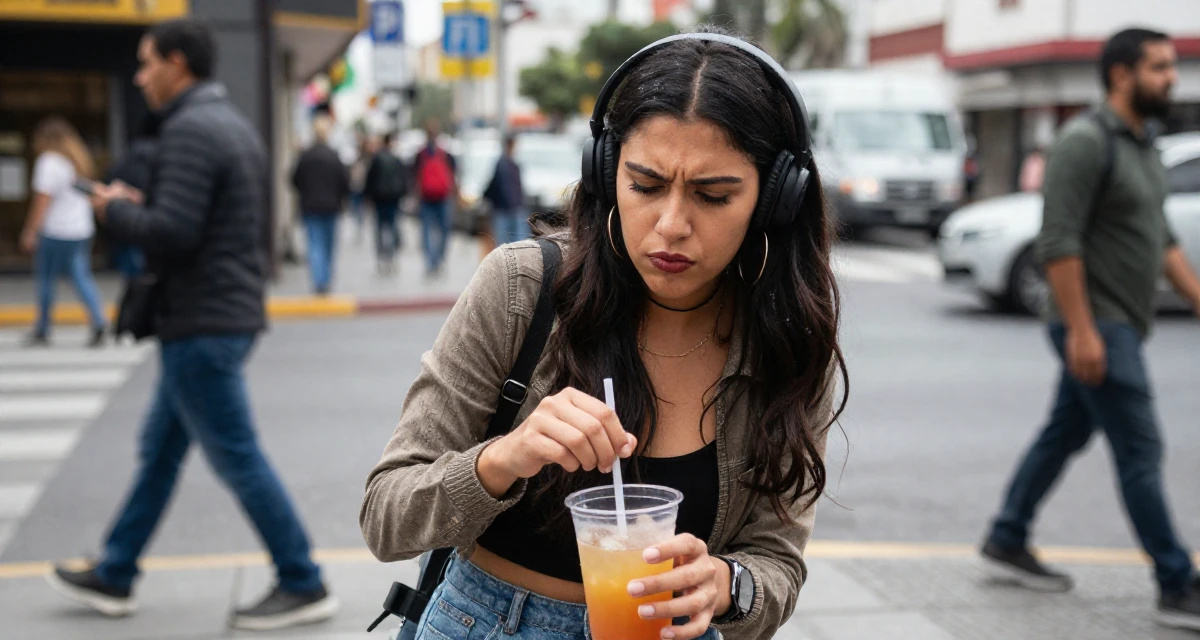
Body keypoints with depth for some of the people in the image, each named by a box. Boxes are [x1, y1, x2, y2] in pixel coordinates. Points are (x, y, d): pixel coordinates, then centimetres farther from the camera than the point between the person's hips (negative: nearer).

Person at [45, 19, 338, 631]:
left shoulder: (189, 129, -17)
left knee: (237, 458, -2)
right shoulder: (236, 124, 14)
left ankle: (303, 586, 6)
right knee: (159, 449, 17)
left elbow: (172, 233, -25)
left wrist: (116, 210, -7)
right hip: (227, 313, 10)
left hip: (201, 325, -10)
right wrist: (144, 204, 12)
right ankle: (114, 576, 28)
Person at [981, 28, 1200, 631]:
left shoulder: (1143, 146, 14)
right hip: (1094, 327, -10)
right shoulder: (1086, 141, -16)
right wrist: (1080, 329, -25)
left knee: (1064, 435, 16)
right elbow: (1059, 240, -22)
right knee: (1140, 451, -7)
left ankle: (1007, 540, 29)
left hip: (1120, 326, 10)